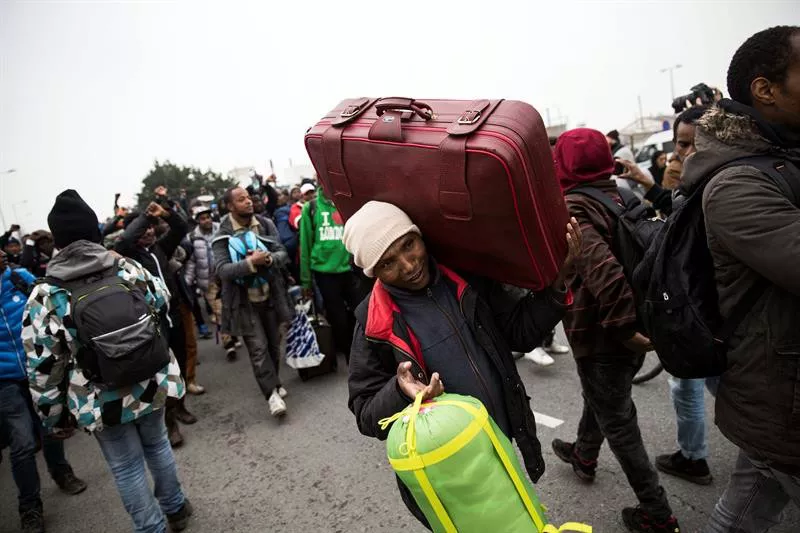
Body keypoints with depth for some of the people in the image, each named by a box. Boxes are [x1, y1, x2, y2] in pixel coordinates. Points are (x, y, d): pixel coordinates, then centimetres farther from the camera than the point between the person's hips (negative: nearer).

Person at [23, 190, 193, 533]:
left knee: (127, 469, 15)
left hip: (102, 401, -3)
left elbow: (42, 369, -12)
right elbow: (163, 305, 8)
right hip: (149, 385, 4)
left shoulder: (45, 297, -15)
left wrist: (54, 418, 0)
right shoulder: (130, 270, -8)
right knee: (157, 445, 26)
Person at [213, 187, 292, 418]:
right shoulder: (222, 235, -10)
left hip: (270, 296, 4)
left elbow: (283, 254, -3)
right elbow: (222, 270, -19)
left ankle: (274, 382, 35)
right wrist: (250, 263, -32)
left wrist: (268, 258, -25)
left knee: (273, 343, 15)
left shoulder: (266, 225, 0)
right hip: (244, 301, -4)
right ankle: (272, 393, 2)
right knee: (258, 348, -7)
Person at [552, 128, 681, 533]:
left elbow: (601, 269, -35)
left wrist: (629, 326, -28)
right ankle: (584, 457, 53)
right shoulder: (619, 197, 3)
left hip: (603, 337, -8)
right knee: (600, 399, 29)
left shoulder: (569, 211, -21)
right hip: (636, 325, 8)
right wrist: (640, 319, 13)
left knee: (618, 424, 10)